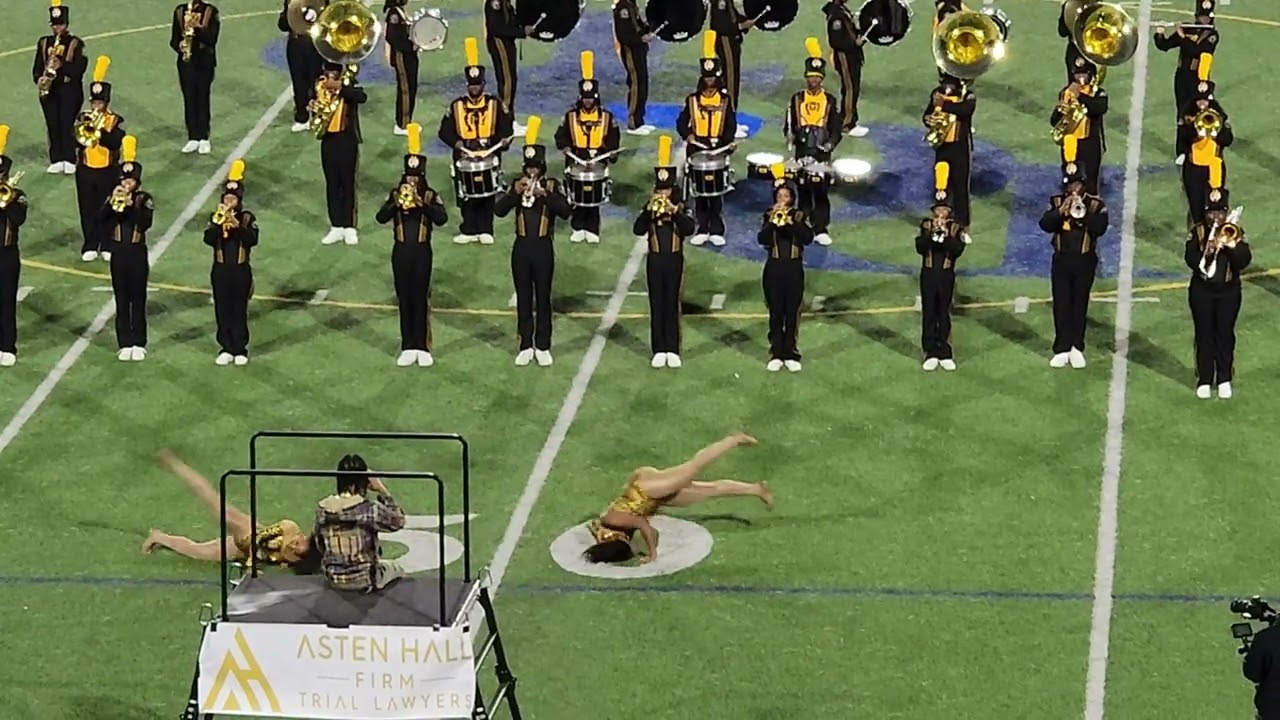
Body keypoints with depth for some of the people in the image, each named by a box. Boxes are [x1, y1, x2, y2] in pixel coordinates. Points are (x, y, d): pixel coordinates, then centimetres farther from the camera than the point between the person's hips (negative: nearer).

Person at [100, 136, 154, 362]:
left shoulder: (144, 199, -3)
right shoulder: (113, 197, 4)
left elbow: (146, 222, -18)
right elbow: (100, 218, -10)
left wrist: (131, 205, -26)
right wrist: (112, 202, -24)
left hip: (137, 254, -2)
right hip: (118, 254, 2)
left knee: (138, 299, 2)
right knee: (121, 300, 5)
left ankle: (138, 344, 8)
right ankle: (124, 344, 10)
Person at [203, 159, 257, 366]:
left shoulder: (247, 218, -1)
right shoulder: (216, 217, 2)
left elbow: (252, 240, -17)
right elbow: (208, 239, -13)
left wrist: (237, 224, -27)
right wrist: (218, 221, -24)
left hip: (240, 271, -2)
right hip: (220, 270, 2)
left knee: (239, 310, 2)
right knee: (222, 310, 4)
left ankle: (240, 349, 8)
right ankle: (226, 348, 11)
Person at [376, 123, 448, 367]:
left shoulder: (430, 196, -3)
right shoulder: (395, 194, 2)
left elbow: (441, 219, -18)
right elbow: (381, 217, -10)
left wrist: (422, 203, -28)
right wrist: (397, 203, -26)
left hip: (421, 251, -2)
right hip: (401, 251, 2)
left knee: (420, 298, 0)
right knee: (404, 299, 5)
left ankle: (422, 348, 4)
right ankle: (408, 348, 10)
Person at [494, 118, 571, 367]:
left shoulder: (551, 186, -2)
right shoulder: (518, 185, 3)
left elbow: (565, 212, -17)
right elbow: (499, 210, -8)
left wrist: (544, 195, -28)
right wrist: (515, 192, -23)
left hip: (543, 248, -2)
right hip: (521, 248, 2)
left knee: (543, 298, 4)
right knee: (523, 298, 6)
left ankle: (543, 347, 11)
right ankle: (526, 346, 13)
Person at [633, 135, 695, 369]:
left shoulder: (680, 208, 0)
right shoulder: (650, 208, 1)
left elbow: (690, 229, -17)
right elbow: (637, 230, -13)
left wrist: (674, 210, -27)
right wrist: (649, 209, -25)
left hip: (674, 260, -1)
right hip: (655, 260, 1)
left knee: (672, 305, 3)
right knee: (656, 305, 3)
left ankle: (673, 351, 7)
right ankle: (659, 351, 7)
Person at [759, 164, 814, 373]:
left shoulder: (800, 216, 3)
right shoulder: (769, 216, 3)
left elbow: (808, 238, -13)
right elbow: (762, 239, -11)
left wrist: (791, 222, -23)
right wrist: (773, 221, -23)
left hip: (794, 268, 0)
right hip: (774, 268, 0)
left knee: (792, 313, 1)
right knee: (776, 313, 2)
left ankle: (790, 354, 6)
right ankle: (776, 354, 6)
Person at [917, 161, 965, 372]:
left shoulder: (955, 228, 1)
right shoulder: (926, 225, 2)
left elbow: (958, 250, -12)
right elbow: (920, 247, -11)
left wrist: (946, 235, -23)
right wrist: (932, 233, -22)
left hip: (946, 276, 0)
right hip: (928, 275, 0)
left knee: (944, 314, 4)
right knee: (928, 313, 1)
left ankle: (945, 353, 8)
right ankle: (931, 353, 5)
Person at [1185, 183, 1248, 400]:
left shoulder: (1235, 232, -1)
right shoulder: (1197, 232, -2)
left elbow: (1244, 261, -12)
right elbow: (1190, 260, -13)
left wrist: (1230, 244, -23)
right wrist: (1206, 250, -29)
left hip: (1229, 291, 0)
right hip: (1202, 291, 0)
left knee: (1225, 333, 6)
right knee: (1204, 334, 4)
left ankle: (1224, 379, 15)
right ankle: (1204, 380, 11)